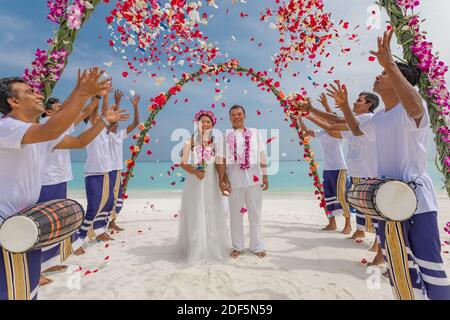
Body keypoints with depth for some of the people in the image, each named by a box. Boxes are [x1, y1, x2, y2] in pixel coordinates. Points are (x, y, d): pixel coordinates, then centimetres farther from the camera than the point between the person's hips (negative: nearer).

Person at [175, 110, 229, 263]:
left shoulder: (215, 142, 7)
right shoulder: (190, 141, 0)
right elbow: (183, 163, -4)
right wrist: (195, 172, -20)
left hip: (211, 183, 3)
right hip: (194, 183, -2)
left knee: (212, 215, 8)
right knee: (195, 216, 2)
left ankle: (212, 248, 22)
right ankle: (195, 249, 15)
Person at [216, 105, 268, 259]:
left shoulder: (255, 133, 8)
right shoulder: (225, 135, 2)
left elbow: (262, 156, 7)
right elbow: (220, 159, -2)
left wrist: (265, 176, 4)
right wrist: (222, 180, -7)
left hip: (254, 178, 1)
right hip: (234, 179, -1)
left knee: (255, 213, 10)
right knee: (236, 214, 9)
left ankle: (257, 246, 25)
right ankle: (237, 246, 24)